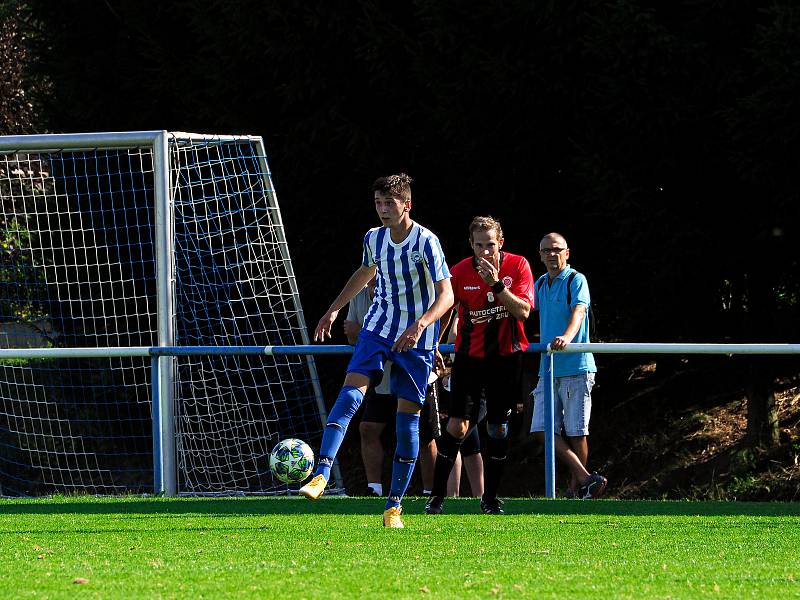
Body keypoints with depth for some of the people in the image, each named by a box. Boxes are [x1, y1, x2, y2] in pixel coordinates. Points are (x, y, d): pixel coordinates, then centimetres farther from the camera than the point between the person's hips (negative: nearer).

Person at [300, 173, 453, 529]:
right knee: (351, 391, -18)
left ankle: (394, 505, 7)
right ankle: (321, 475, -27)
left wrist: (419, 325, -35)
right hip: (378, 327, 4)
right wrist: (334, 310, 26)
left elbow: (446, 295, -20)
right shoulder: (374, 238, 2)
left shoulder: (426, 242, -15)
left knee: (408, 416, -1)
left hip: (417, 338, -4)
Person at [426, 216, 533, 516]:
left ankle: (490, 498, 15)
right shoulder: (461, 272, -9)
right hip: (470, 355, -1)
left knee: (498, 428, 4)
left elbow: (523, 311, -17)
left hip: (506, 356, 1)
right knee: (458, 424, -11)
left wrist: (496, 284, -27)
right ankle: (437, 495, -3)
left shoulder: (517, 266, -8)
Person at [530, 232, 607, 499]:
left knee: (576, 432, -3)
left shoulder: (576, 280, -5)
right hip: (548, 368, 6)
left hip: (576, 367, -6)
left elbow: (579, 311, -22)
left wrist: (567, 337, -39)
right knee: (542, 429, -5)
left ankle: (576, 487, 8)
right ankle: (585, 479, -4)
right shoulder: (540, 285, 15)